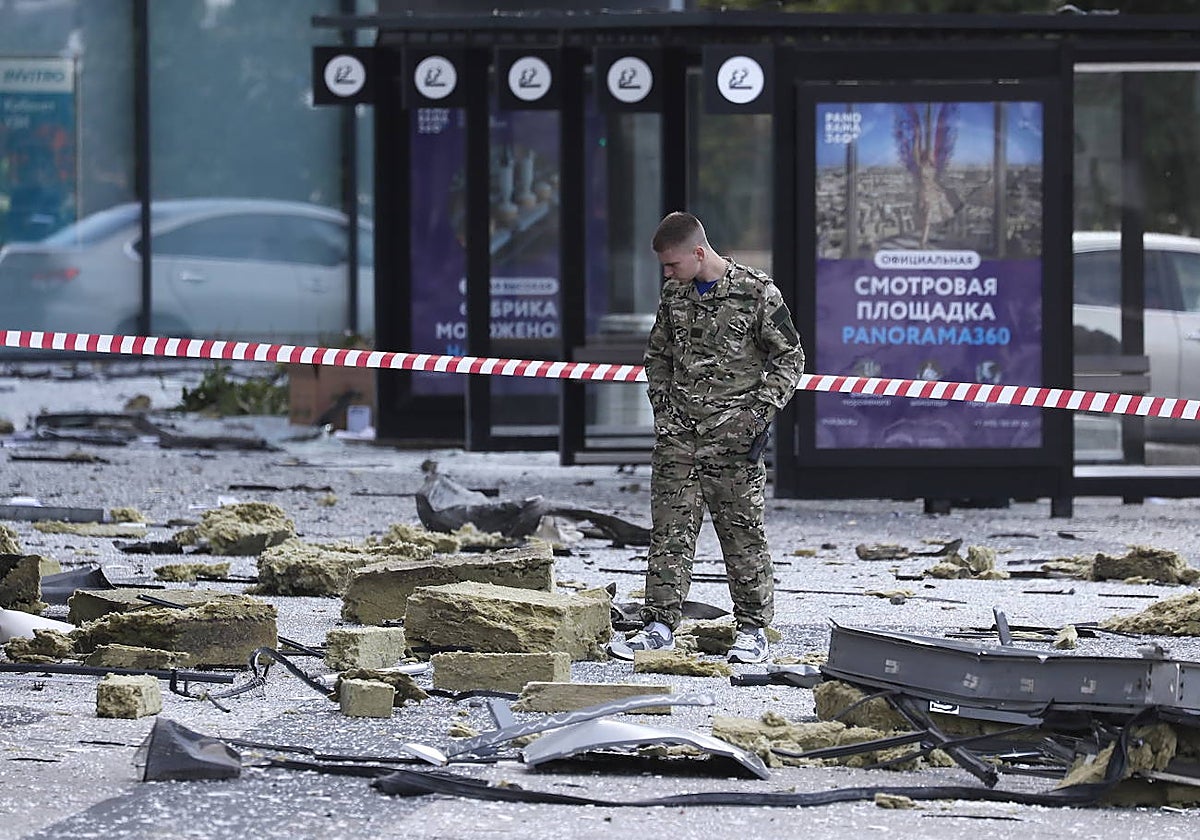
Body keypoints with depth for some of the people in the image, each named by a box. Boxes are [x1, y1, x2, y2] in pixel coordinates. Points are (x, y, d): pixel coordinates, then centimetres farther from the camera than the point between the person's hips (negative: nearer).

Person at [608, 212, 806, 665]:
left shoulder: (756, 292, -6)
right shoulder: (673, 294, 10)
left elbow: (790, 356, -1)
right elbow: (657, 354, 25)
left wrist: (762, 413, -8)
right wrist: (662, 404, 11)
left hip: (732, 433, -5)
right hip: (678, 431, 5)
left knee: (742, 530, 0)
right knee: (670, 529, 2)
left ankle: (753, 628, 7)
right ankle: (661, 624, 5)